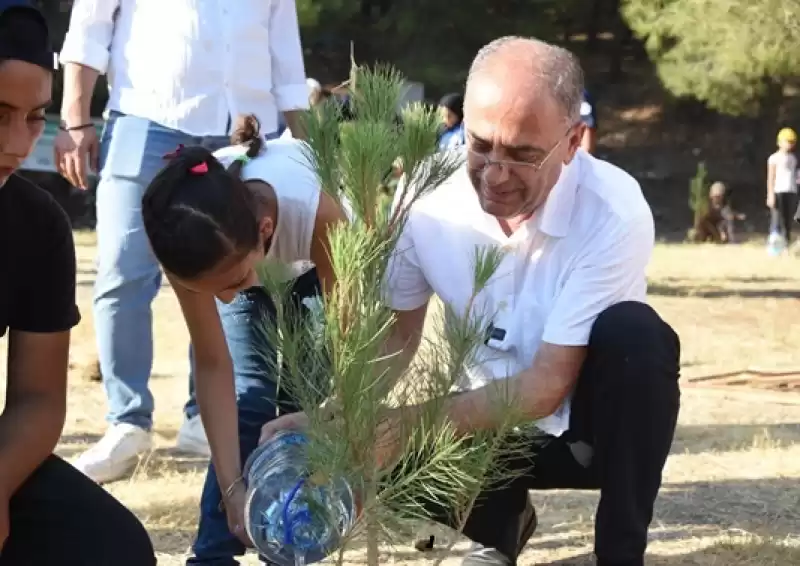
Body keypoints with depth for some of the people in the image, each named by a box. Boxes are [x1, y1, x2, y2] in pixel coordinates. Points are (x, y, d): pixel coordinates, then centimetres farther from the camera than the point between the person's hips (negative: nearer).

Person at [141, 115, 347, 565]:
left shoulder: (316, 214, -45)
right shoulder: (187, 240, -38)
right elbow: (212, 365, -30)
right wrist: (231, 487, -34)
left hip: (310, 265, -1)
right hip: (243, 257, 1)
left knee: (302, 400, -9)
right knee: (250, 400, -15)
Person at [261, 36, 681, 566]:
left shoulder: (614, 213, -27)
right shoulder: (430, 210, -15)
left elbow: (548, 382, -28)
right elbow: (396, 342, 0)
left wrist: (413, 422, -38)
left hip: (593, 422, -3)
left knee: (632, 333, -34)